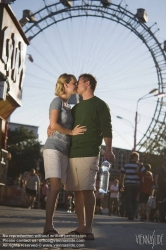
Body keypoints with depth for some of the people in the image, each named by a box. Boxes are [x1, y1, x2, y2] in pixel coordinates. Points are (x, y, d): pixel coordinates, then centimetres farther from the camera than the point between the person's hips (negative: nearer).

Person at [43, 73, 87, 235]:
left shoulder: (68, 106, 21)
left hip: (64, 151, 8)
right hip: (53, 148, -8)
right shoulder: (57, 100, -2)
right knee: (55, 187, -18)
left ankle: (49, 225, 1)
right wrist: (72, 132, -4)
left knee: (57, 188, 1)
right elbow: (53, 125, -12)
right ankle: (48, 226, -18)